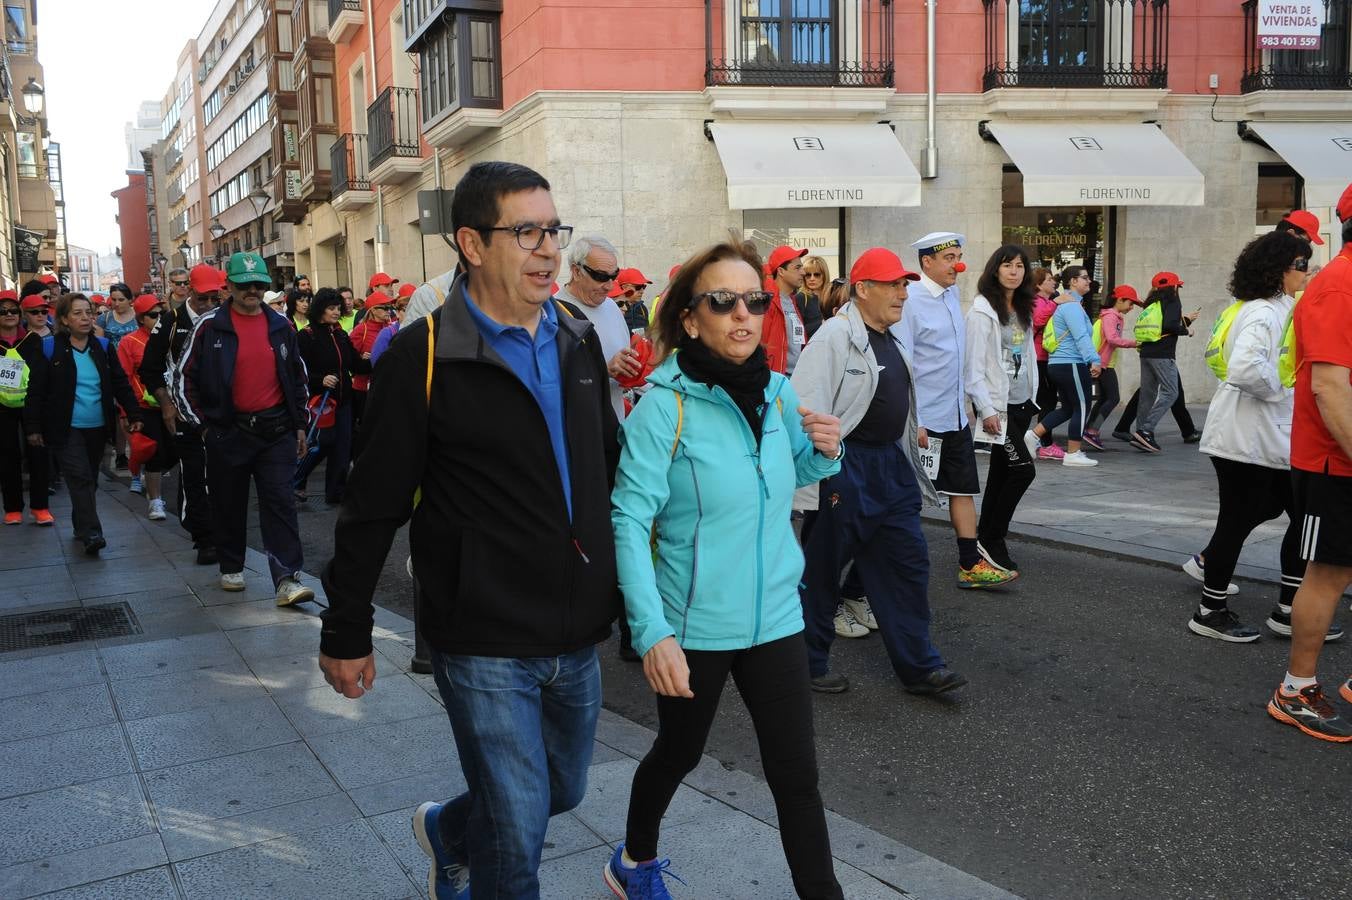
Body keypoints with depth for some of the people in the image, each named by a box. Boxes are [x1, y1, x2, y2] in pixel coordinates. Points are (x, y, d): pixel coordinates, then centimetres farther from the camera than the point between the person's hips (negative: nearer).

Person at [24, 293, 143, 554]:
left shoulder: (102, 347, 6)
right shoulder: (51, 349, -4)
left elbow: (121, 383, 8)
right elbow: (36, 391, -4)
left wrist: (134, 415, 2)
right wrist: (33, 427, -6)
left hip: (97, 427, 4)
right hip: (66, 429, -4)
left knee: (90, 479, 12)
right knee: (80, 478, -12)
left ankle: (81, 527, 26)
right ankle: (90, 534, -14)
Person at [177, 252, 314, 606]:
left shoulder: (281, 327, 7)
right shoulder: (209, 327, -3)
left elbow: (298, 378, 15)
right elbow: (186, 379, 2)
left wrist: (300, 425, 12)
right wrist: (203, 425, 0)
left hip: (276, 430, 1)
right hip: (227, 431, -1)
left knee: (280, 502, -5)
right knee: (229, 503, 10)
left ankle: (287, 579, -8)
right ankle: (231, 567, 28)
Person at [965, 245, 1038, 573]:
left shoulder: (1023, 310, 13)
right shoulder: (982, 310, -11)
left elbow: (1028, 357, 18)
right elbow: (974, 365, -14)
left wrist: (1032, 399, 13)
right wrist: (986, 410, -18)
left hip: (1021, 402, 8)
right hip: (997, 404, -7)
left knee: (1001, 473, 10)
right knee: (1023, 469, -13)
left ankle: (986, 540, 18)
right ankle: (991, 540, -1)